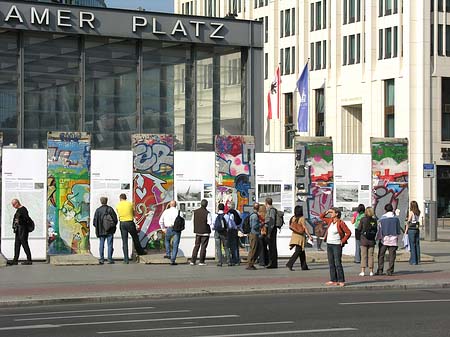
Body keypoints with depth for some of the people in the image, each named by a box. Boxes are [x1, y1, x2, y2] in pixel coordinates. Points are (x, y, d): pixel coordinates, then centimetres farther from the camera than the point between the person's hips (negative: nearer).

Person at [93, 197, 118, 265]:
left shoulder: (98, 210, -2)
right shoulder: (110, 209, -4)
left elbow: (94, 221, -2)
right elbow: (115, 219, -3)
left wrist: (98, 227, 14)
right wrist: (114, 226, 12)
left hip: (101, 231, 1)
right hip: (110, 231, -1)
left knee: (101, 244, 6)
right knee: (110, 244, 3)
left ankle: (101, 259, 2)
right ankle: (110, 259, 0)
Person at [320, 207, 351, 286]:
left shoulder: (340, 223, -10)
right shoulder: (330, 221, 9)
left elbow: (348, 233, -10)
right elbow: (321, 217, 22)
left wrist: (342, 241, -12)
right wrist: (327, 212, 6)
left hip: (337, 245, -7)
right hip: (329, 244, 7)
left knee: (338, 264, -8)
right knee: (331, 264, 8)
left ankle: (341, 281, -5)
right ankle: (334, 281, 12)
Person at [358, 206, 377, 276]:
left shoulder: (363, 219, -9)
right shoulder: (374, 220, -4)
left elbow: (359, 229, -3)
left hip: (364, 239, -2)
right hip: (371, 240, 2)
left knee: (363, 255, 4)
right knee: (371, 255, 8)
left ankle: (363, 271, 1)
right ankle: (371, 271, 9)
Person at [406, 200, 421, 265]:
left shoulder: (411, 212, -10)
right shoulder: (418, 213, 7)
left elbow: (408, 222, -10)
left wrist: (406, 230, -5)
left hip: (411, 229, -6)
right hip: (417, 229, 6)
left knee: (412, 245, -3)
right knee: (417, 245, 9)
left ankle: (413, 260, -3)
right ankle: (418, 259, 11)